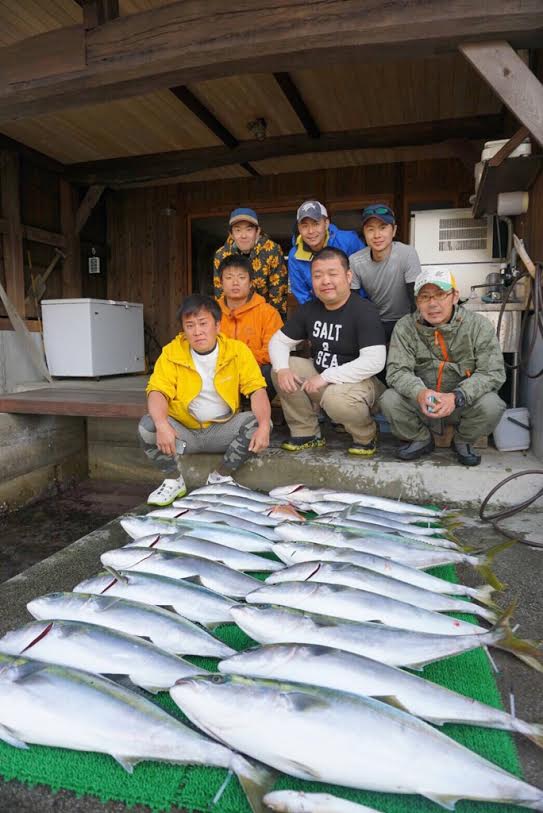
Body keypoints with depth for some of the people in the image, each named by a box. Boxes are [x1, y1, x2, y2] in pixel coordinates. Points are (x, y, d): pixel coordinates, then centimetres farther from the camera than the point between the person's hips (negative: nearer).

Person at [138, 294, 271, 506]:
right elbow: (157, 391, -16)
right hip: (183, 430, 0)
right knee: (147, 426, -26)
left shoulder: (238, 350, -8)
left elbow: (257, 389, -13)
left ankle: (221, 476, -4)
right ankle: (174, 480, -1)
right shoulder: (172, 353, -8)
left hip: (223, 429, 0)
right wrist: (162, 424, -37)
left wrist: (264, 425, -31)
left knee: (256, 422, -25)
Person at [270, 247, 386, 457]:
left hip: (360, 381, -7)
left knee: (336, 399, -37)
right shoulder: (309, 309, 1)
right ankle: (306, 433, 2)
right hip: (320, 376, 7)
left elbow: (374, 362, -30)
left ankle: (365, 436, -3)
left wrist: (326, 377, -30)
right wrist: (282, 369, -19)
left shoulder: (364, 311, -20)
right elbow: (279, 341, 5)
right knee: (282, 369, -12)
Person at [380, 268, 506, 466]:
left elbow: (492, 372, -16)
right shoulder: (405, 327, -9)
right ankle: (421, 440, 6)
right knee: (389, 400, -25)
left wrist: (456, 397, -32)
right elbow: (397, 370, -15)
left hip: (464, 404, -1)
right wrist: (419, 393, -37)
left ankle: (463, 442, 5)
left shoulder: (479, 325, -11)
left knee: (491, 405, -30)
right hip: (420, 403, 1)